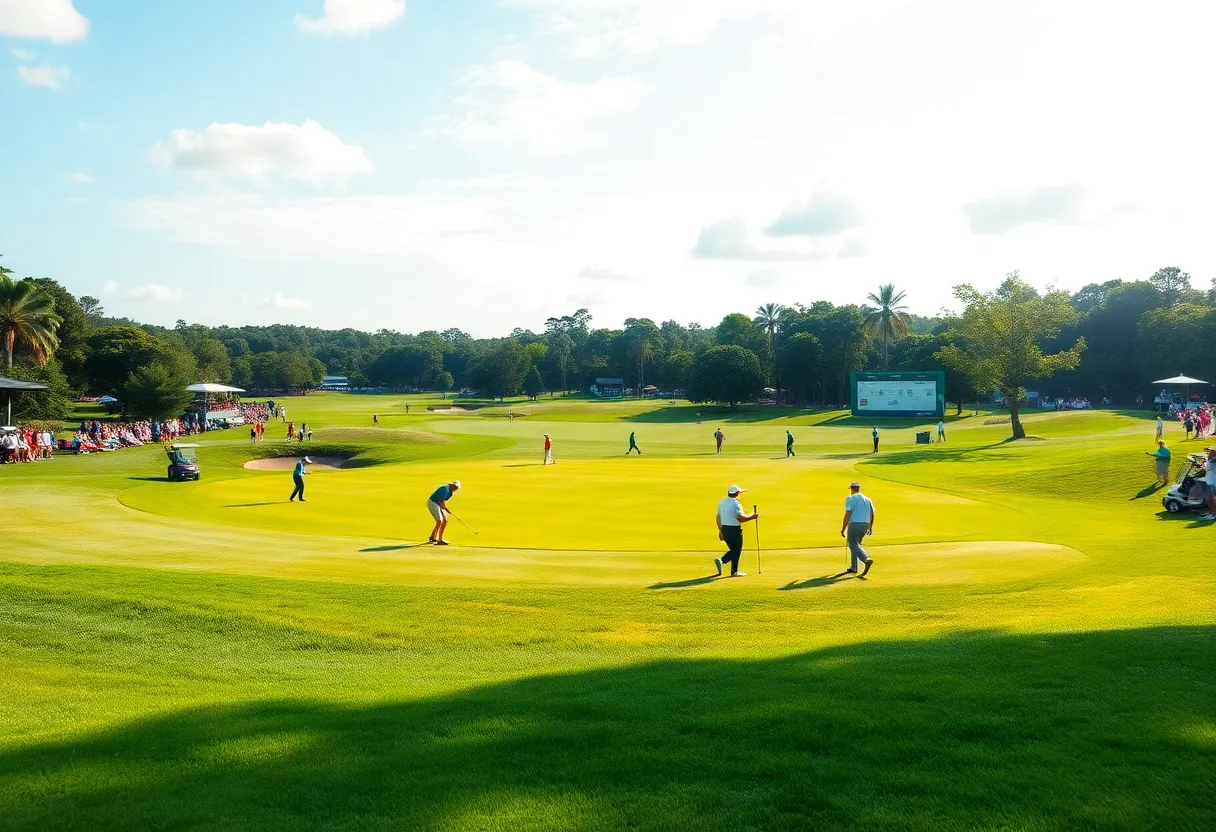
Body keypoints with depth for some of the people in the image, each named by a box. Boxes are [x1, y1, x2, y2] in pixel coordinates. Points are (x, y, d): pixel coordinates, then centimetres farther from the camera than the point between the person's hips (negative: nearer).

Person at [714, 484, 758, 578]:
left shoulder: (722, 502, 10)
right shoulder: (735, 503, -15)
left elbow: (718, 518, 14)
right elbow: (741, 518, -20)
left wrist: (720, 530, 20)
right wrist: (752, 517, -8)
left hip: (724, 528, 8)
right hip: (734, 529, -8)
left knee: (733, 550, 17)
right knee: (736, 550, 3)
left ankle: (721, 560, 3)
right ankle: (734, 572, 3)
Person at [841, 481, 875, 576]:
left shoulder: (850, 499, -6)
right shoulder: (867, 499, 13)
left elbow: (847, 515, -13)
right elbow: (872, 514, 13)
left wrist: (843, 529, -9)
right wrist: (870, 527, 24)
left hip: (854, 525, -7)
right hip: (864, 526, 7)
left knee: (854, 545, -11)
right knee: (855, 544, 19)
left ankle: (867, 559, -36)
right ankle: (853, 568, 21)